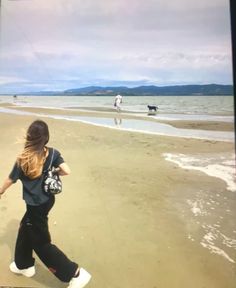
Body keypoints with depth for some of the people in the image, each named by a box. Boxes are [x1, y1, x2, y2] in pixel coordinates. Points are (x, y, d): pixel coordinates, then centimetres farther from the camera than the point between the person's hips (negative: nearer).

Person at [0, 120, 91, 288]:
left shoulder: (23, 159, -18)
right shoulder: (53, 153, -10)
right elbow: (66, 171, -17)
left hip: (35, 205, -6)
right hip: (47, 200, 6)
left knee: (41, 243, 6)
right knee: (25, 229, 27)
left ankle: (76, 274, 6)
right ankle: (24, 265, 45)